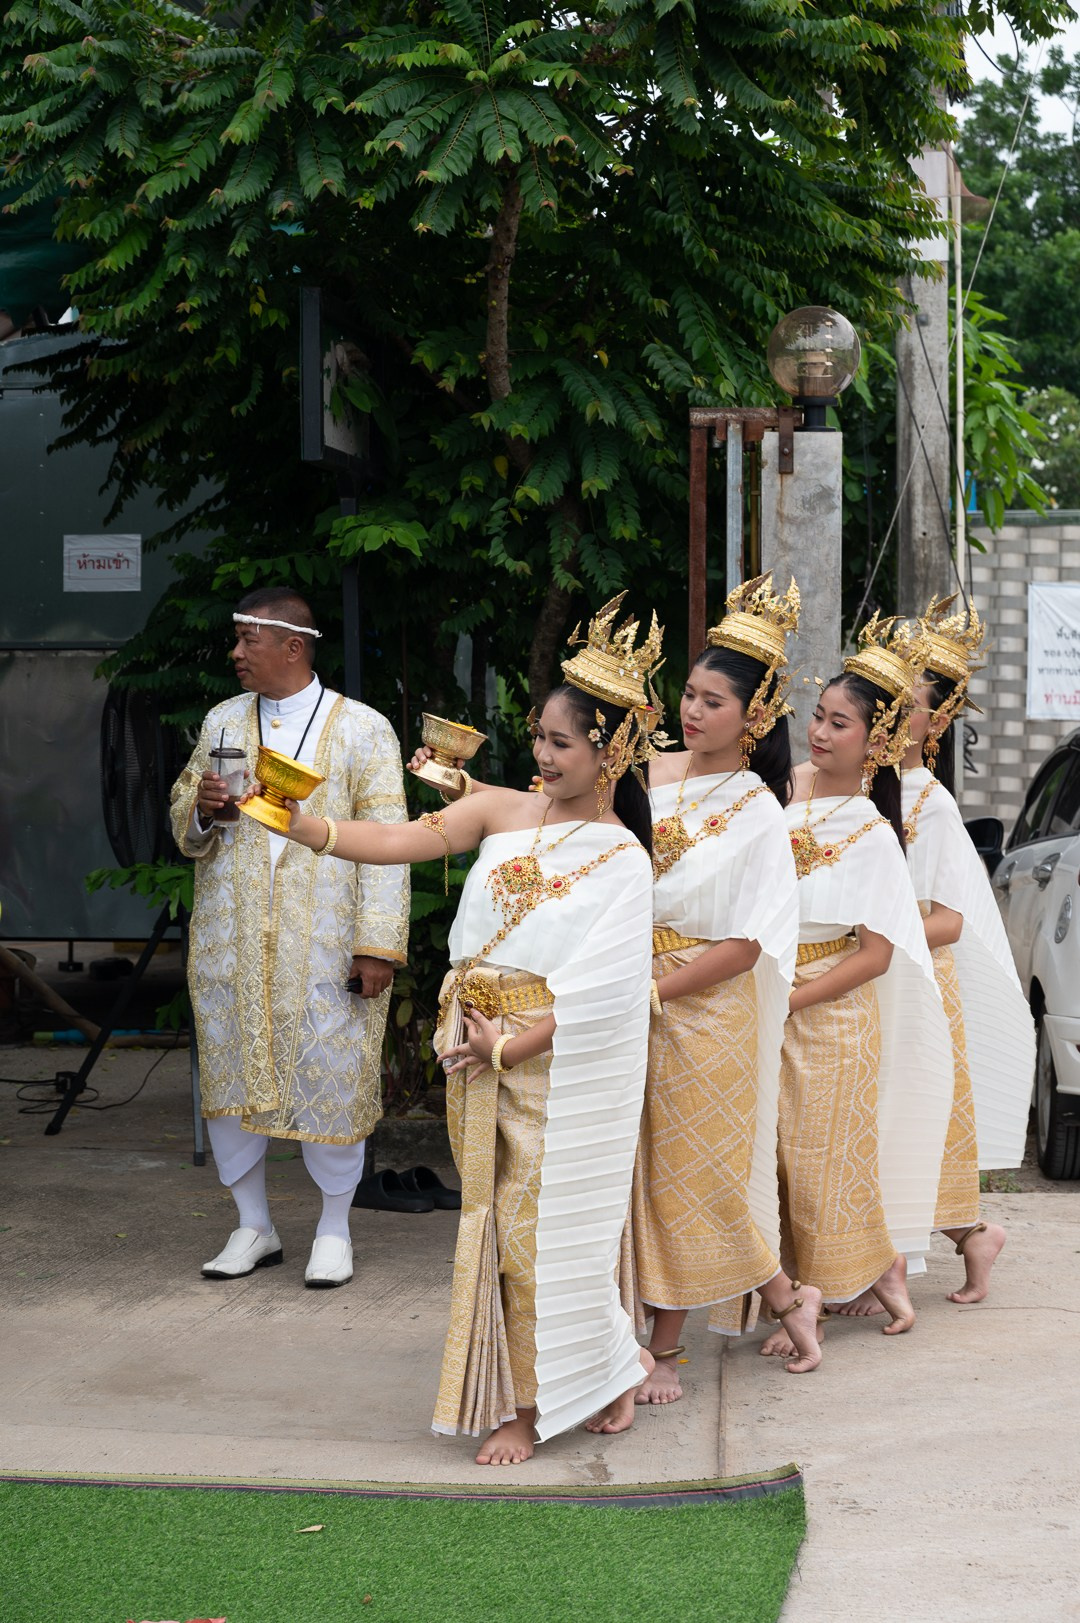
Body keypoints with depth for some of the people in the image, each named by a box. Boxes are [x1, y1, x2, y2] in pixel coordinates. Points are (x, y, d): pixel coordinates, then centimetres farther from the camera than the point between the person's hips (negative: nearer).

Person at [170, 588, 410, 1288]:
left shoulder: (362, 730, -2)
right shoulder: (222, 723, 12)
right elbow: (187, 827, 18)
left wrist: (379, 944, -13)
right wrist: (201, 809, -6)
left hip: (325, 942, -4)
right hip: (231, 938, 4)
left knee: (331, 1080, -2)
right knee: (230, 1075, 6)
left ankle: (335, 1230, 16)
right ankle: (254, 1227, 21)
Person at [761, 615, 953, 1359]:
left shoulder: (872, 834, -12)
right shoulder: (789, 789, 1)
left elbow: (875, 956, -13)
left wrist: (784, 1002, -16)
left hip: (832, 1012, -5)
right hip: (768, 1005, 5)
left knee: (824, 1160, 3)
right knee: (778, 1155, 7)